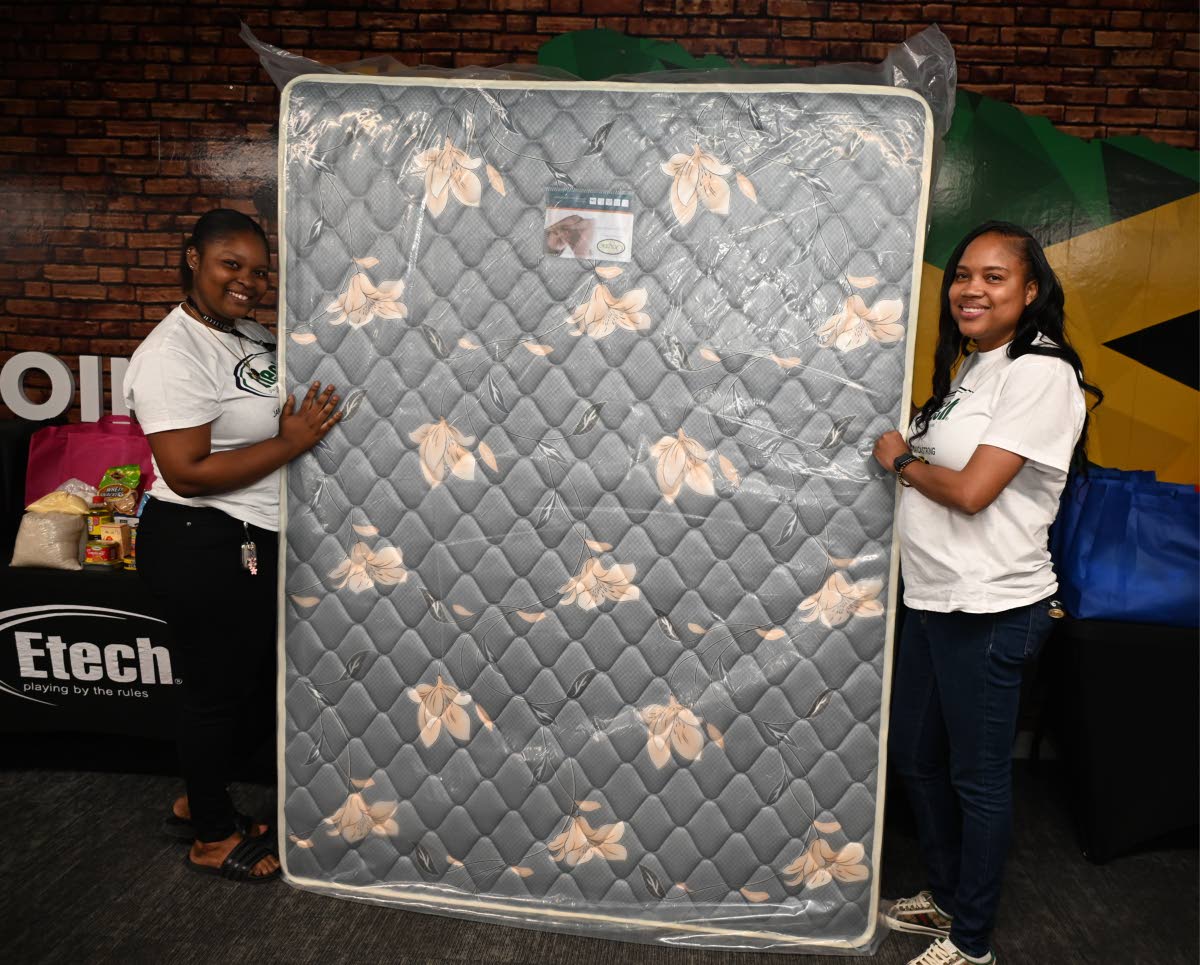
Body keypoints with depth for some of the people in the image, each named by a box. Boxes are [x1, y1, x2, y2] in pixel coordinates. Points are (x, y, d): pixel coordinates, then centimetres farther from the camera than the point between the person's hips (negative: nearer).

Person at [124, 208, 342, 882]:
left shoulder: (254, 336, 9)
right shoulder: (173, 356, -18)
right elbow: (187, 473, -25)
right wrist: (291, 443, -23)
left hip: (260, 542, 9)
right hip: (203, 548, -9)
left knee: (266, 683, 19)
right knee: (217, 692, 8)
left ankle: (198, 801, 42)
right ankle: (213, 838, 30)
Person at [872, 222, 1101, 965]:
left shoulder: (1039, 374, -15)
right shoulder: (971, 366, 12)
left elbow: (972, 490, -21)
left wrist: (901, 459, -7)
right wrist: (909, 455, 0)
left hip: (990, 611, -9)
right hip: (934, 599, 9)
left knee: (977, 776, 7)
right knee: (916, 756, 20)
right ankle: (947, 897, 41)